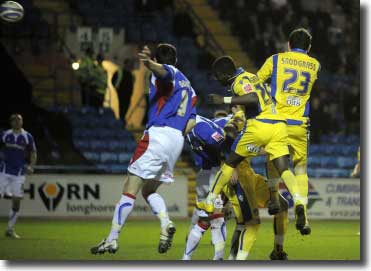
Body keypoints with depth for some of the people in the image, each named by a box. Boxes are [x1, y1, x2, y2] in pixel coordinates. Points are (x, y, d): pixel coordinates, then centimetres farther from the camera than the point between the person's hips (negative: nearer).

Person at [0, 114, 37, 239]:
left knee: (16, 200, 0)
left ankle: (10, 229, 12)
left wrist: (31, 166, -8)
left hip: (19, 173, 1)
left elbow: (33, 153, 8)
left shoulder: (27, 137, 1)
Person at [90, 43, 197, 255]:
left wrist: (150, 64, -48)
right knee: (149, 190, 18)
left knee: (130, 190, -5)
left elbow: (163, 72, -27)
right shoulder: (187, 85, 26)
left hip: (158, 133, -8)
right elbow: (192, 121, 20)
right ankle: (166, 223, -9)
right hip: (178, 140, 8)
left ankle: (112, 239, -8)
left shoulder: (167, 72, 2)